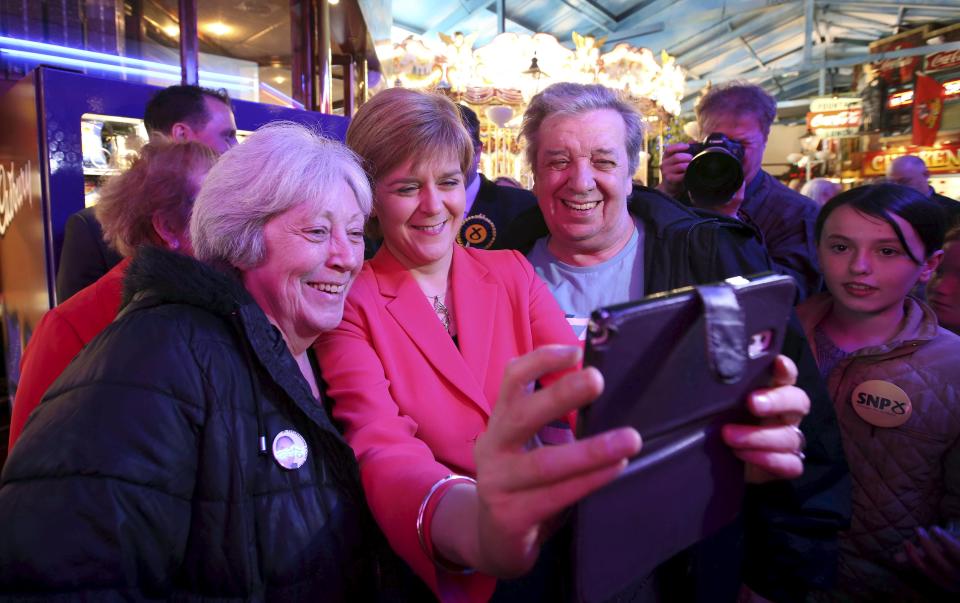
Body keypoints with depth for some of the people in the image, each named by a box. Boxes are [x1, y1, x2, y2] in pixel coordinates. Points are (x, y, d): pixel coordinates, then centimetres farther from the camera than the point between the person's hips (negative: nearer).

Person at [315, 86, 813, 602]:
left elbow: (587, 390, -7)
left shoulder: (512, 274, 6)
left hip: (554, 556, 3)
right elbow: (380, 451, -20)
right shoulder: (351, 304, -4)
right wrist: (477, 530, -41)